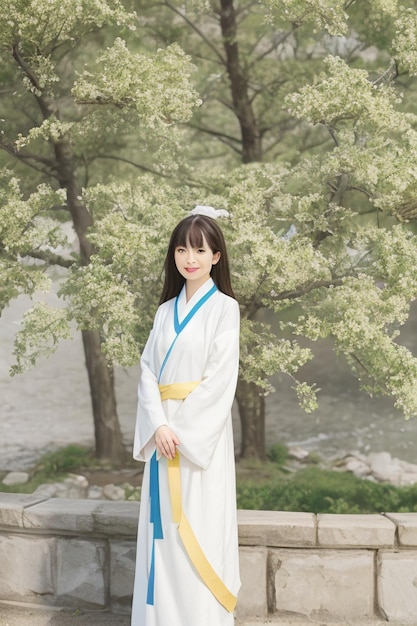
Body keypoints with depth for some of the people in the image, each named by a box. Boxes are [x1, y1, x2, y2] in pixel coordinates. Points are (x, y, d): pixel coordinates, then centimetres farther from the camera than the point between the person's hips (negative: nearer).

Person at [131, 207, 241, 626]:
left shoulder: (223, 308, -3)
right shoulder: (166, 310, 13)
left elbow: (222, 379, -11)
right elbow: (148, 371, 6)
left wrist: (182, 431, -14)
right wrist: (158, 425, -10)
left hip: (202, 434, -5)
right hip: (162, 431, 5)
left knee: (198, 531, -3)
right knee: (163, 532, 7)